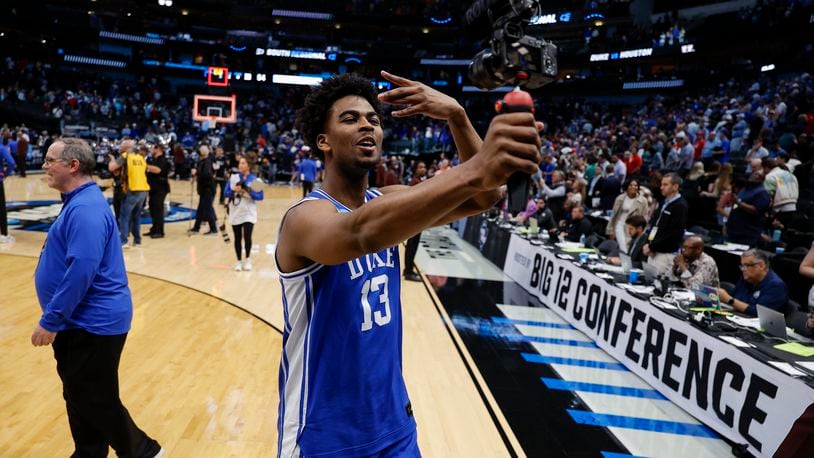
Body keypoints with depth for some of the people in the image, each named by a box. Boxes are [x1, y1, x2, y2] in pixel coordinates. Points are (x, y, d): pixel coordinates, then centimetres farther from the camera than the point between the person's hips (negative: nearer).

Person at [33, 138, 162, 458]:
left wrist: (51, 320, -21)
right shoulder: (79, 202, 12)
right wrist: (57, 318, 23)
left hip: (93, 323, -10)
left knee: (97, 400, 3)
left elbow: (81, 270, -28)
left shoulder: (85, 208, -22)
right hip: (81, 321, 10)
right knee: (79, 396, 20)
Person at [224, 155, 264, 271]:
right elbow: (226, 193, 2)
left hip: (248, 214, -3)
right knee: (237, 238, 9)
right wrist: (234, 191, -17)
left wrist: (249, 192, -22)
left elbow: (260, 197, -7)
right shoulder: (233, 178, 1)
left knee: (247, 237, -12)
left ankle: (248, 259, 13)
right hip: (235, 213, 3)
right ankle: (239, 261, 25)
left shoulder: (254, 179, -6)